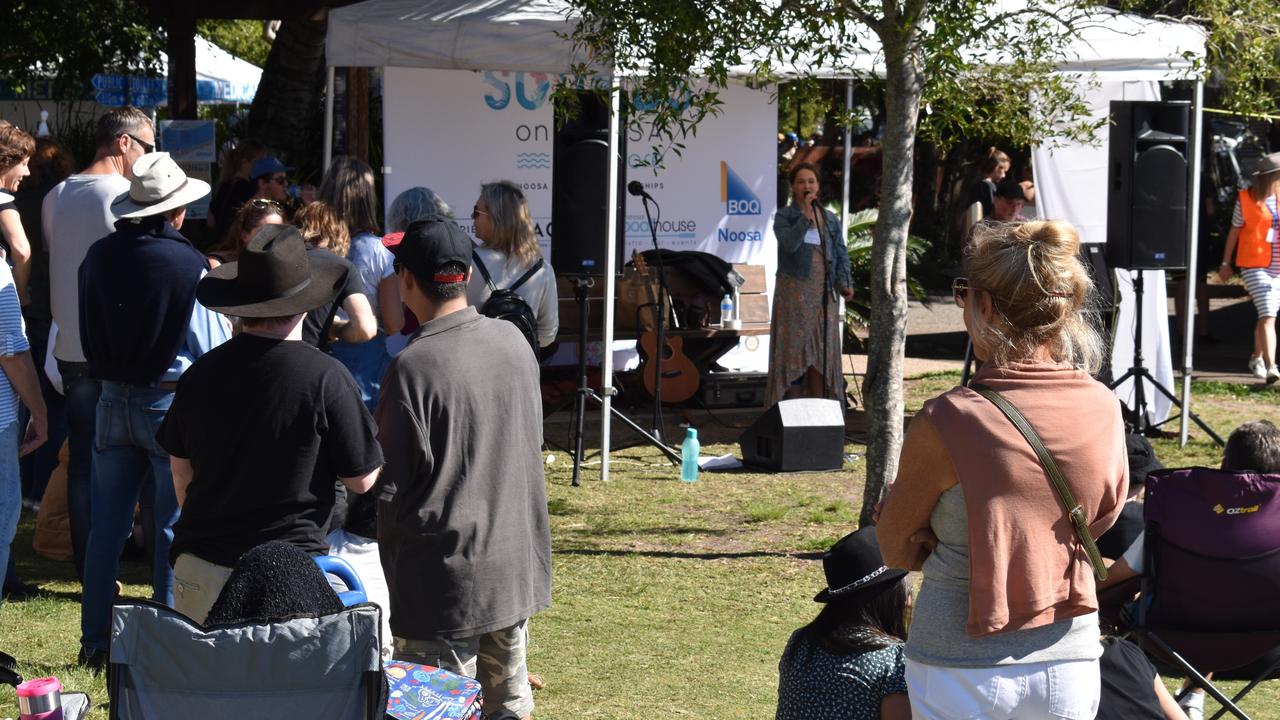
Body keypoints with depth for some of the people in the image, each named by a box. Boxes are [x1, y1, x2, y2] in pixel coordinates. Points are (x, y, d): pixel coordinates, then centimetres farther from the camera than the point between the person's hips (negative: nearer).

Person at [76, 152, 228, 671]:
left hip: (113, 401, 4)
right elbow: (214, 346, -12)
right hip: (171, 402, -4)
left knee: (107, 525, 11)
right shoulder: (189, 265, -16)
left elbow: (89, 332, 7)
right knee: (173, 527, 6)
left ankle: (95, 643, 16)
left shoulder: (99, 257, -3)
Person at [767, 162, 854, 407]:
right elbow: (790, 244, -18)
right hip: (794, 292, -3)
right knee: (793, 345, -3)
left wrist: (844, 283, -4)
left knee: (823, 348, 3)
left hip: (824, 293, 4)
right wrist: (806, 216, -20)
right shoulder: (784, 217, 0)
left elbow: (841, 253, 10)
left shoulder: (830, 219, 12)